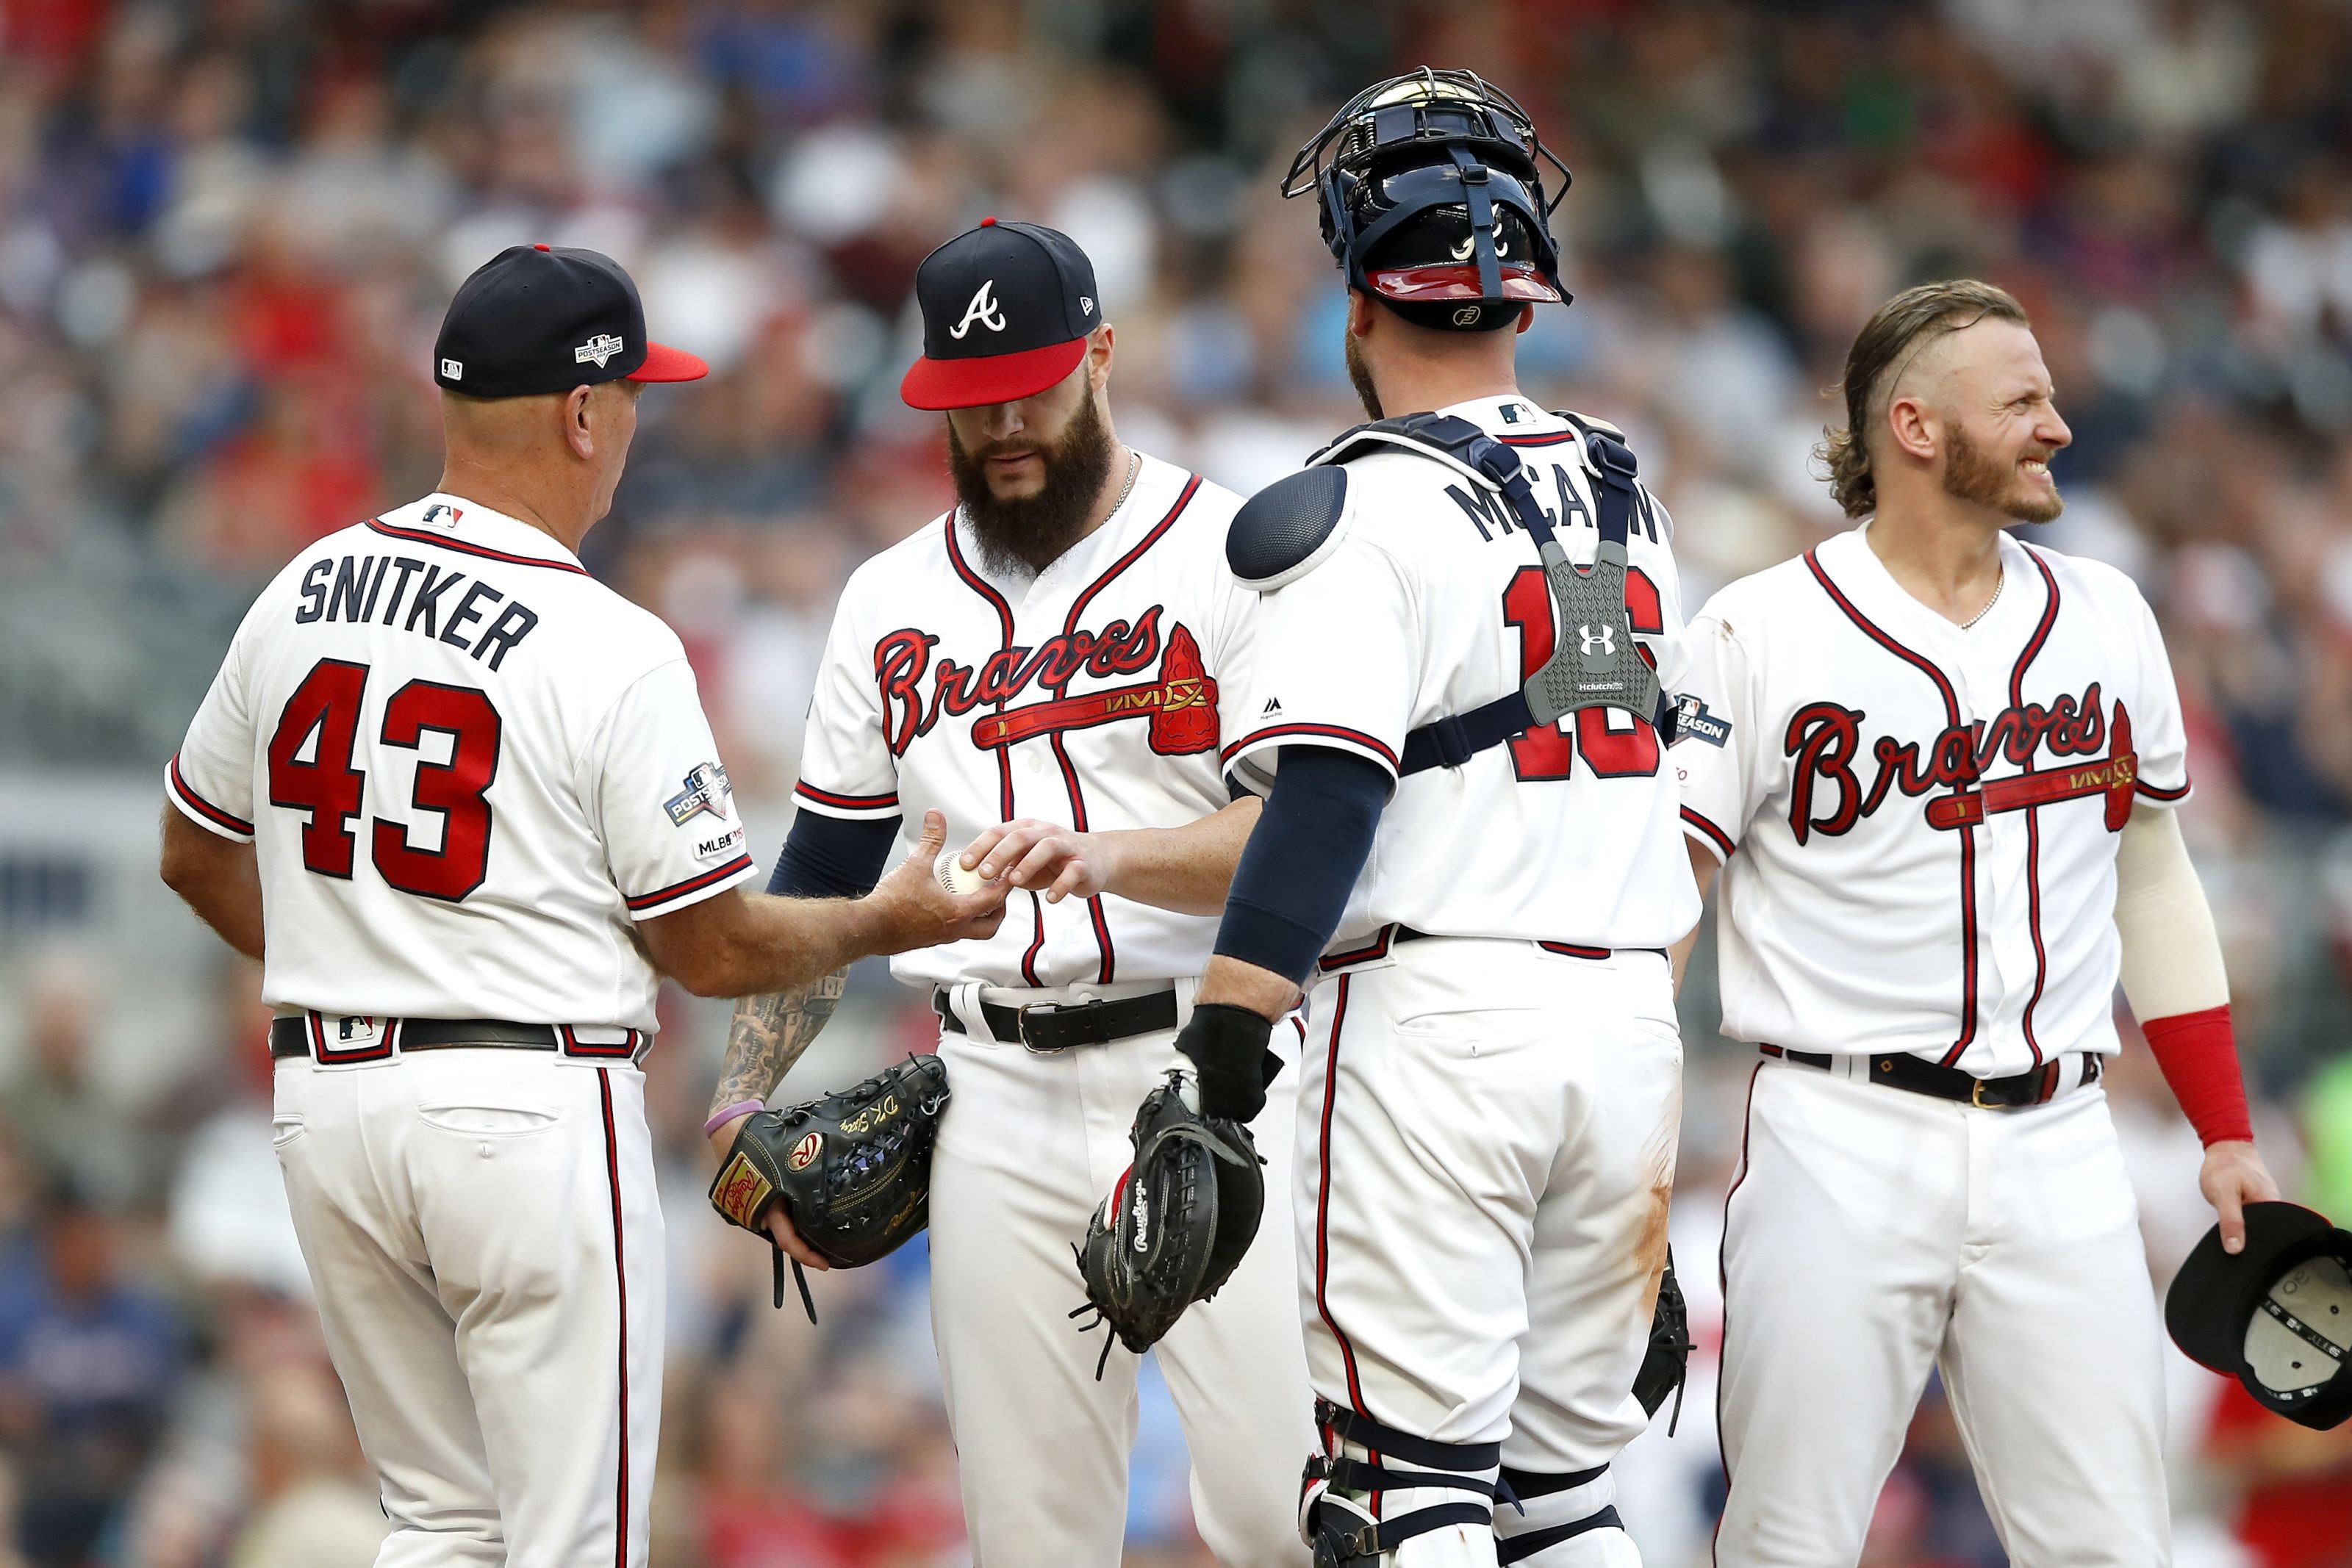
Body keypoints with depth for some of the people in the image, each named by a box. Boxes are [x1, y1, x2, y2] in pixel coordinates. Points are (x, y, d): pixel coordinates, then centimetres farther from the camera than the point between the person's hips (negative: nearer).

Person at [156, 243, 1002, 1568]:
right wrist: (886, 922, 10)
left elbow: (196, 856, 18)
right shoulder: (615, 652, -12)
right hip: (531, 1105, -7)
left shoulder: (300, 598, 6)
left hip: (325, 1097, 7)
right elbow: (710, 950, -7)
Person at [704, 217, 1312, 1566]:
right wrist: (743, 1101, 8)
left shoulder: (1236, 555, -1)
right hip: (1000, 1100, 4)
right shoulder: (893, 603, 15)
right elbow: (822, 878, 19)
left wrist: (1109, 857, -29)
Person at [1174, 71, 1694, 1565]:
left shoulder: (1369, 511, -8)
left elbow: (1322, 809, -17)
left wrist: (1215, 1069, -18)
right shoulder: (1625, 492, 13)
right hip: (1633, 1013, 6)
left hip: (1437, 1007, -6)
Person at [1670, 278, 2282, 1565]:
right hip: (1841, 1152, -4)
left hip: (2057, 1154, 4)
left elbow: (2151, 875, 20)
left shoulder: (2106, 619, 11)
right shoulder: (1758, 634, -3)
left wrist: (2225, 1132, 14)